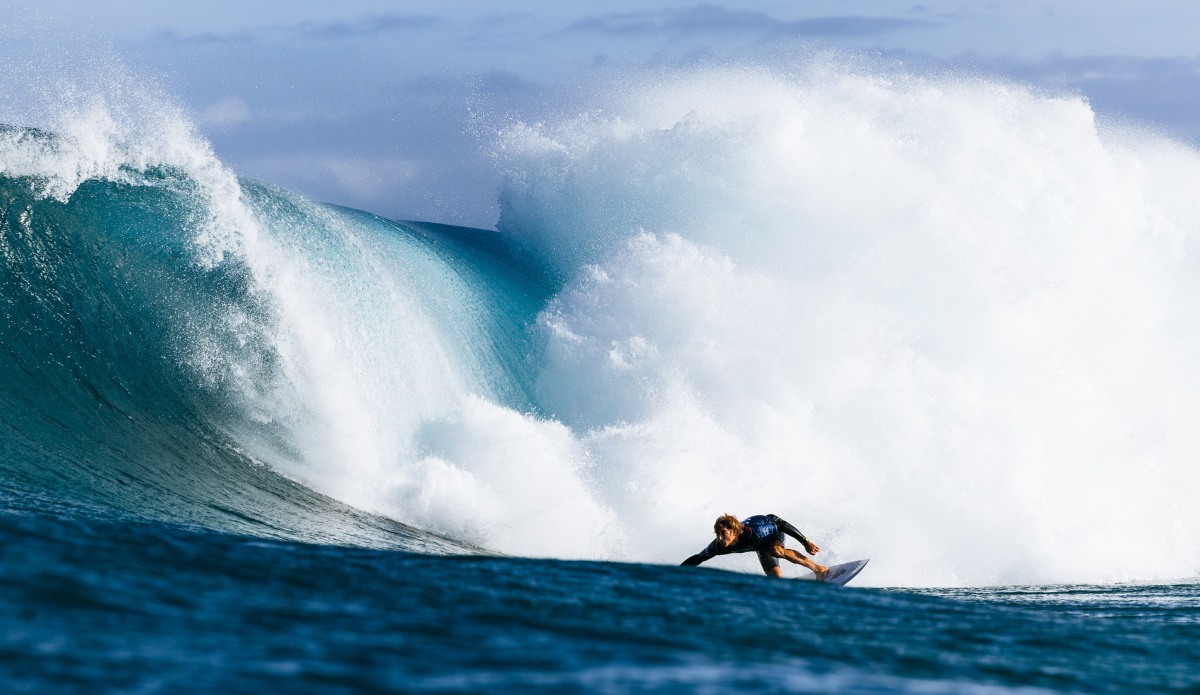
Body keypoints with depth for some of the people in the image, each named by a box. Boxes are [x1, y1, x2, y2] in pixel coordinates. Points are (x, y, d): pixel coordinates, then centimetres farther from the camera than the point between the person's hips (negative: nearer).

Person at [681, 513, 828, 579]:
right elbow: (697, 559, -15)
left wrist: (805, 542, -34)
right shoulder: (718, 547, -29)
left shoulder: (751, 532, -43)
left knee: (776, 550, -37)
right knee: (777, 578, -7)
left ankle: (818, 568, -27)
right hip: (761, 546, 5)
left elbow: (782, 525, -36)